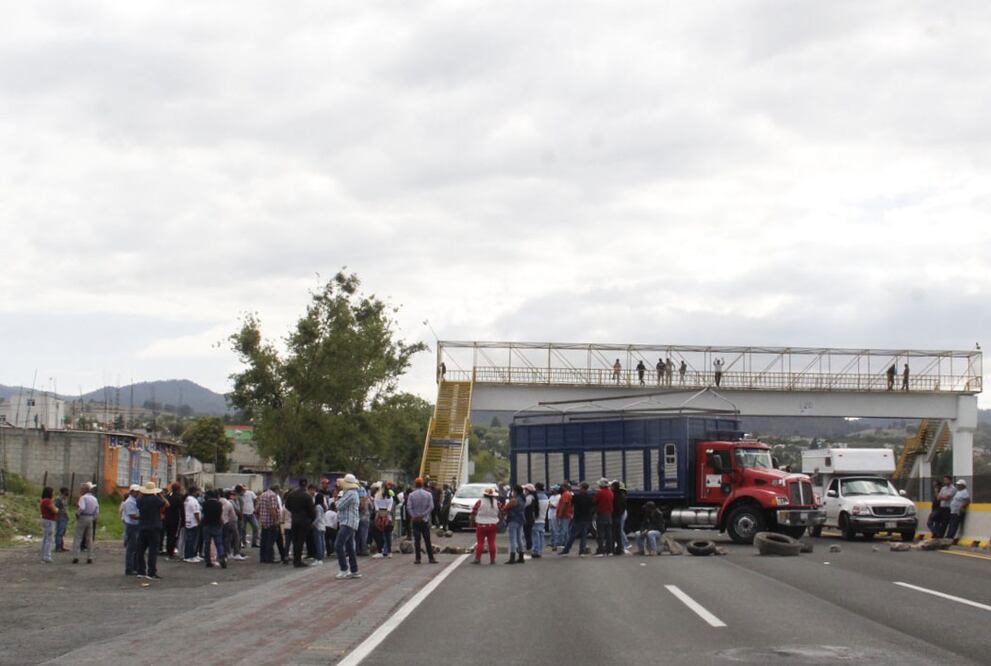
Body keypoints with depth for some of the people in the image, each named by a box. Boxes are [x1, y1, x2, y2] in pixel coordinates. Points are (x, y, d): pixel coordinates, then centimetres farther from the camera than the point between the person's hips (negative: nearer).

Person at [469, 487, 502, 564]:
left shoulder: (480, 502, -8)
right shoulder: (497, 503, 0)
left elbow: (473, 513, -2)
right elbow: (501, 513, 8)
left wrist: (471, 519, 15)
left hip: (481, 525, -2)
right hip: (493, 525, 3)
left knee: (480, 542, 1)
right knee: (491, 543, 6)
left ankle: (477, 559, -1)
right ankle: (492, 559, 7)